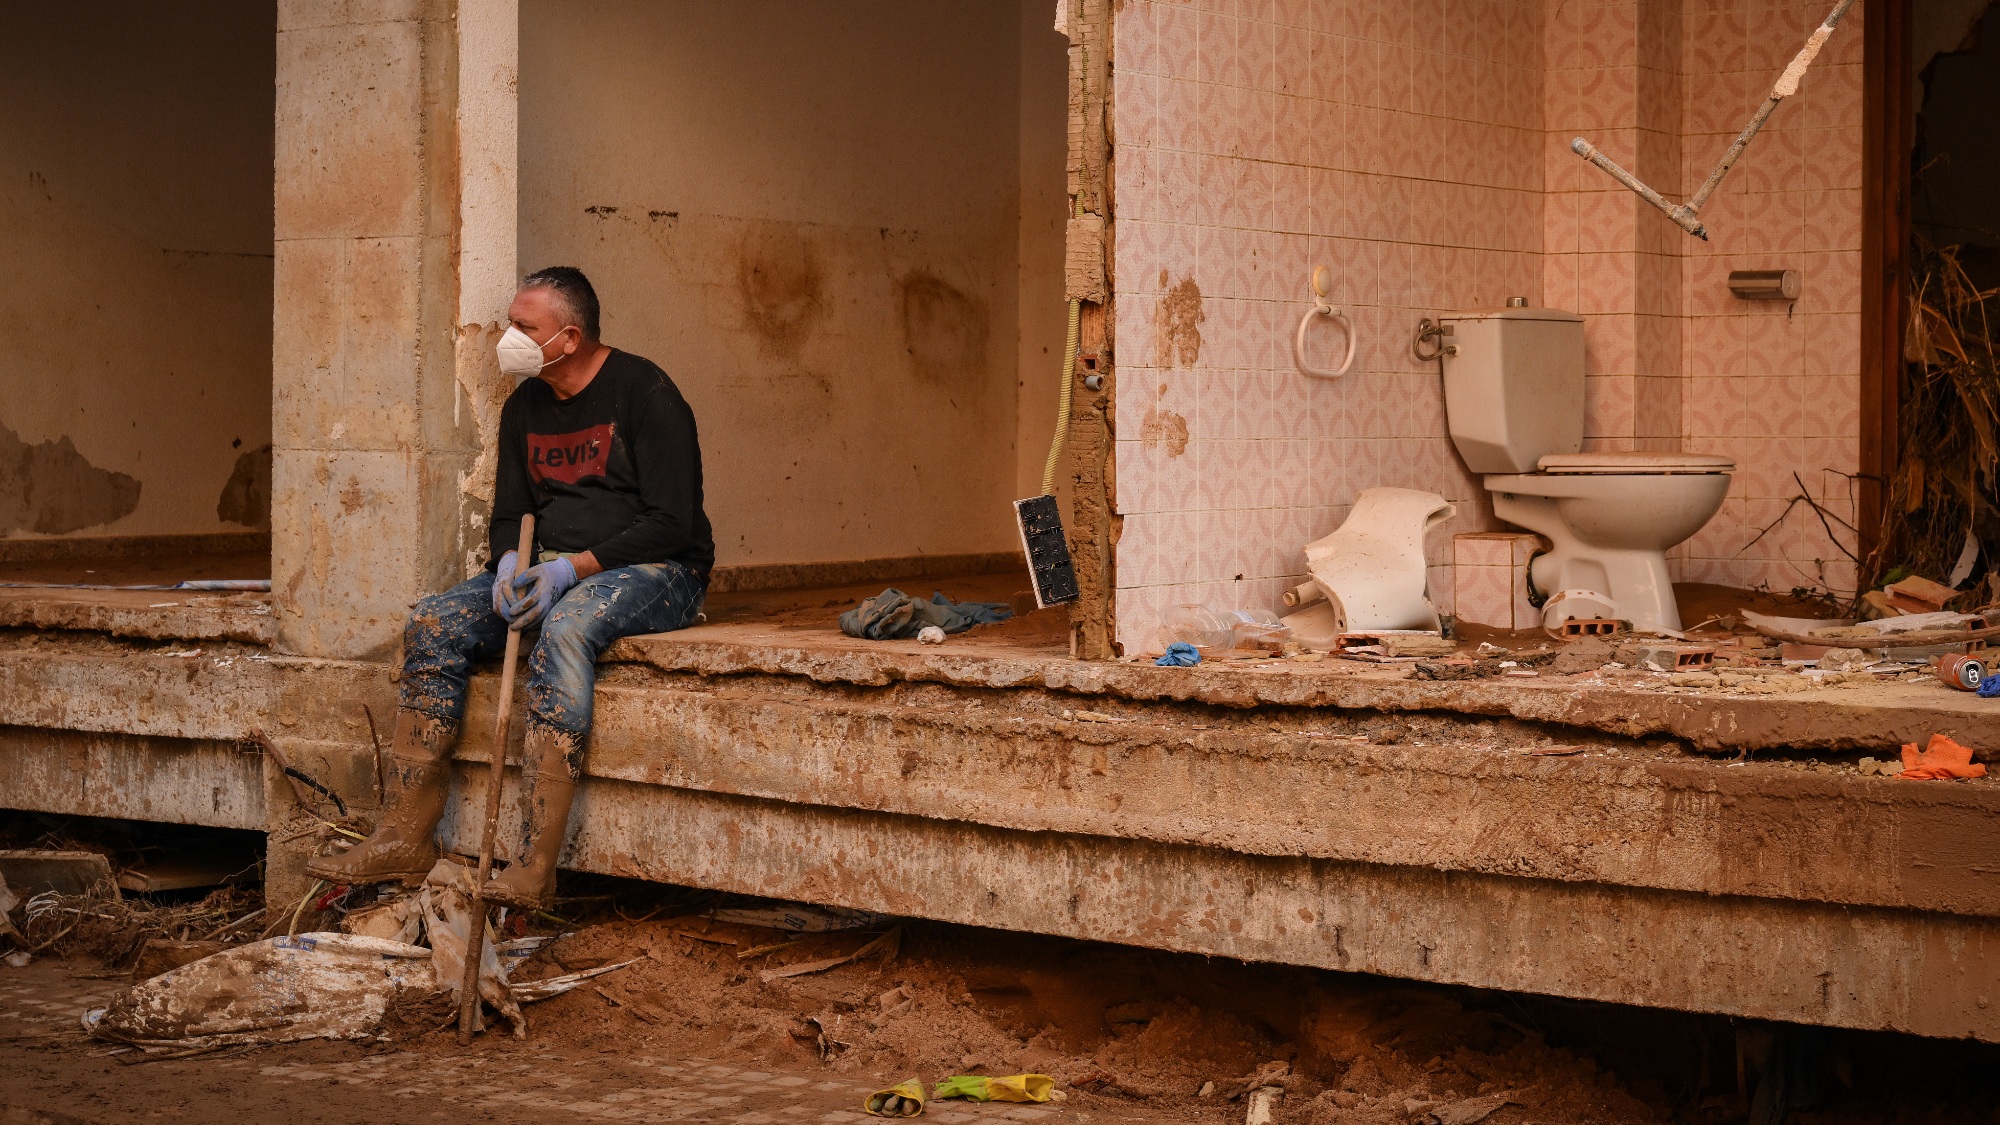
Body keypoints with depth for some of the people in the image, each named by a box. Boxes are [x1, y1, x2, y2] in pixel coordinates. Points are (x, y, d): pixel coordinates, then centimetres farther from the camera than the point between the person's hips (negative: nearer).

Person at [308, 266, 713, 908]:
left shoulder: (645, 393, -10)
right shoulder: (525, 406, 12)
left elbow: (671, 523, -15)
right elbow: (509, 513, 16)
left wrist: (573, 567, -23)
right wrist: (510, 564, -8)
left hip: (652, 569, -7)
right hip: (549, 567, 7)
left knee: (563, 629, -38)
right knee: (432, 627, -14)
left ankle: (536, 866, -42)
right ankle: (405, 838, -14)